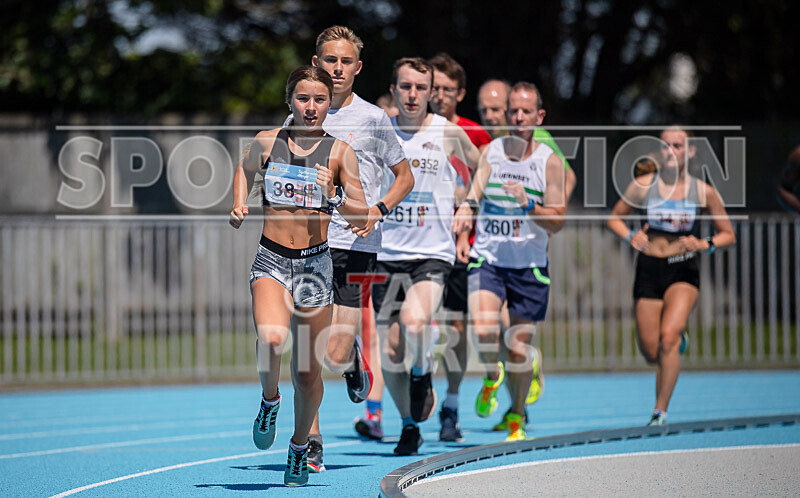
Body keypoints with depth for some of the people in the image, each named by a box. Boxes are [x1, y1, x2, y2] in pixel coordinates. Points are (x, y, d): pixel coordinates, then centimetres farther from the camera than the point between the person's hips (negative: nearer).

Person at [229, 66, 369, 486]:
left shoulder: (339, 152, 0)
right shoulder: (266, 143, 3)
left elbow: (362, 218, -1)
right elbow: (243, 170, 25)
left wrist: (333, 196, -18)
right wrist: (239, 206, 8)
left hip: (315, 263, 1)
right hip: (271, 260, -1)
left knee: (308, 372, 5)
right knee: (271, 340, -29)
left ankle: (299, 447, 29)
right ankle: (269, 400, 4)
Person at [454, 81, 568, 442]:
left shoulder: (550, 161, -2)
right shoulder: (491, 151, 2)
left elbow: (557, 222, -4)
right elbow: (476, 189, -8)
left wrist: (529, 205, -22)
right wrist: (465, 210, -29)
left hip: (529, 266, 0)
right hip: (487, 259, 0)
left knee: (519, 347, 3)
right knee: (483, 328, -24)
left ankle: (516, 418, 28)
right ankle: (492, 376, 10)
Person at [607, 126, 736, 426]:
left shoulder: (704, 192, -2)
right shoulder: (643, 185, -1)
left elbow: (728, 235, 6)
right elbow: (614, 218, 11)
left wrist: (705, 245, -14)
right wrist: (630, 237, -10)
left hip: (684, 271, -1)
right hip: (649, 269, 2)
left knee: (668, 335, -24)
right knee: (651, 353, 0)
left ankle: (660, 410, -14)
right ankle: (677, 342, 40)